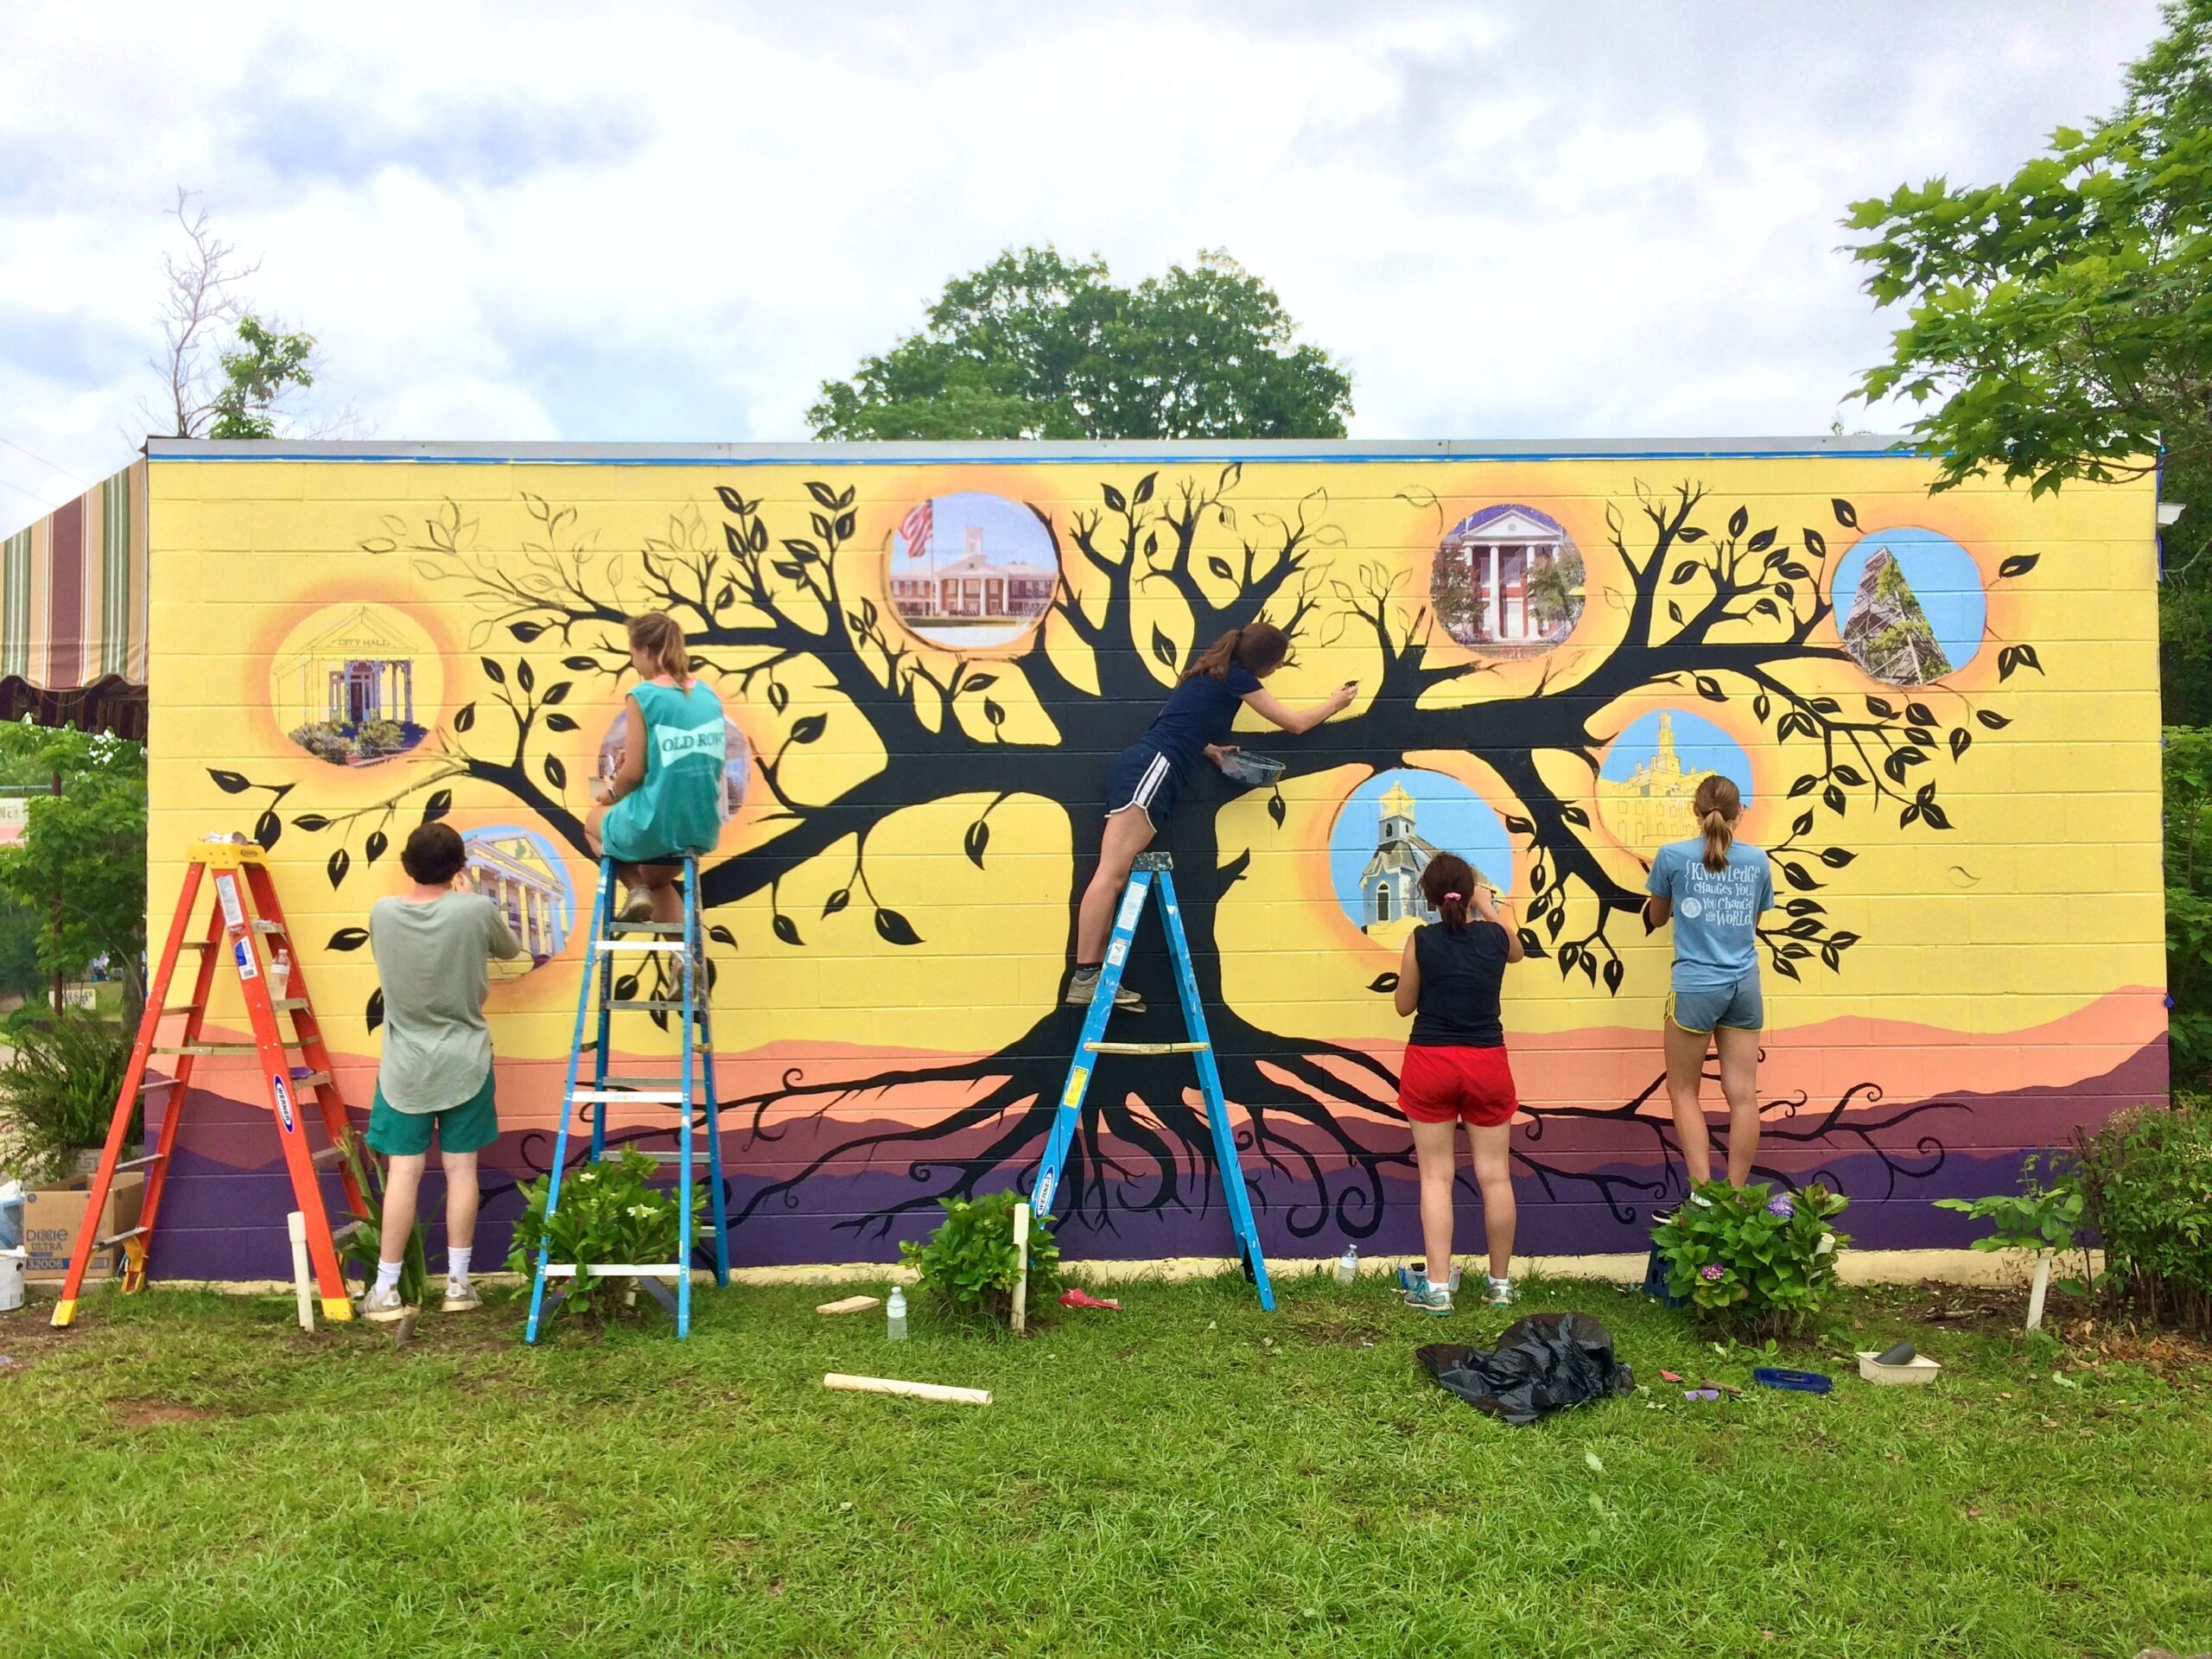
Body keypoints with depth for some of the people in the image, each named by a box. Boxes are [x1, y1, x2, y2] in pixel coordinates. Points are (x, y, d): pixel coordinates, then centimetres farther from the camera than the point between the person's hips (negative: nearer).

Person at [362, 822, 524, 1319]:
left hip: (405, 1065, 1)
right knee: (461, 1169, 6)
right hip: (464, 1062, -1)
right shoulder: (476, 910, -11)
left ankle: (386, 1290, 8)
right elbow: (511, 949, 9)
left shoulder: (382, 913, -6)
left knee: (403, 1173, 3)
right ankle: (458, 1283, 12)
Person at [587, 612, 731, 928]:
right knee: (657, 878, 35)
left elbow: (633, 772, -13)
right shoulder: (708, 696, 4)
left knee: (595, 821, 30)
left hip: (654, 826, -5)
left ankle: (637, 889, 9)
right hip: (704, 828, 6)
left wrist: (611, 794, 8)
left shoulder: (642, 696, -14)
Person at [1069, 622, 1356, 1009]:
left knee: (1117, 877, 1)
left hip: (1142, 768, 10)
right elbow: (1295, 723, 10)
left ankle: (1094, 976, -4)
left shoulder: (1215, 671, 26)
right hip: (1151, 769, -9)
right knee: (1111, 874, -16)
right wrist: (1335, 702, 27)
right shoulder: (1236, 677, 1)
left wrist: (1213, 752, 18)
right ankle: (1084, 977, -20)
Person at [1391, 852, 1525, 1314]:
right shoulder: (1496, 936, -3)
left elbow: (1404, 1005, 2)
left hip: (1429, 1061, -1)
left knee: (1436, 1175, 4)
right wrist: (1488, 904, 32)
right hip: (1486, 1063, 2)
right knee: (1495, 1175, 9)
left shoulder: (1420, 940, -8)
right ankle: (1501, 1284, 19)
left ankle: (1437, 1287, 3)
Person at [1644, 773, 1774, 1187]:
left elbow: (1657, 918, 11)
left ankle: (1703, 1193, -1)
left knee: (1683, 1090, 7)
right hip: (1744, 986, 3)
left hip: (1695, 986, -3)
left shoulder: (1673, 856, -4)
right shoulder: (1757, 860, 5)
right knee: (1743, 1095, 5)